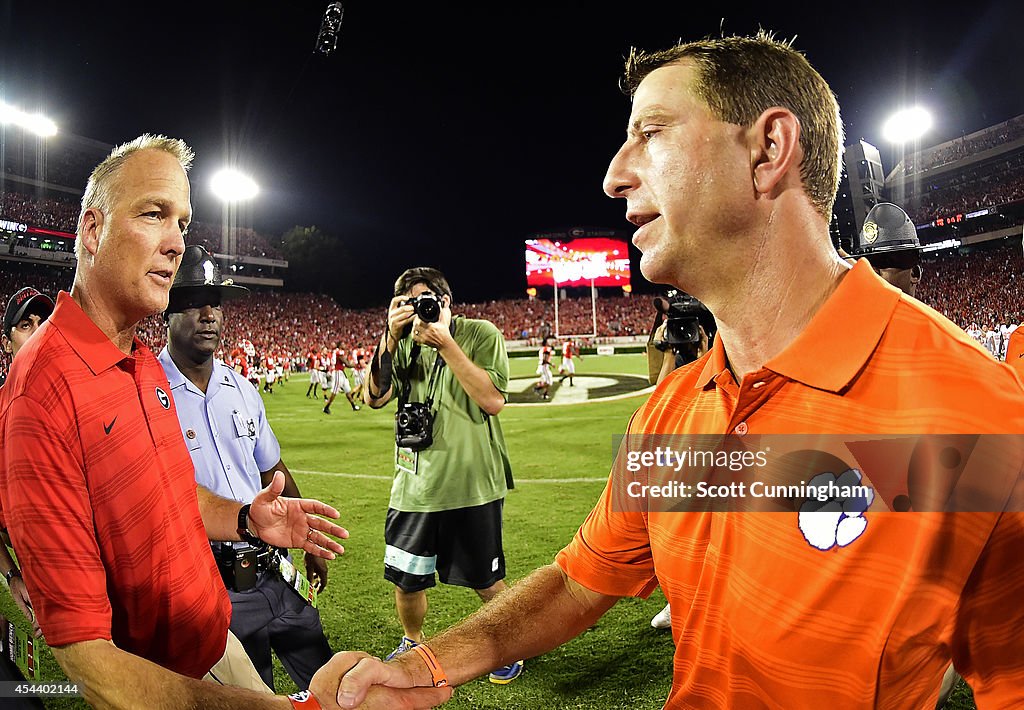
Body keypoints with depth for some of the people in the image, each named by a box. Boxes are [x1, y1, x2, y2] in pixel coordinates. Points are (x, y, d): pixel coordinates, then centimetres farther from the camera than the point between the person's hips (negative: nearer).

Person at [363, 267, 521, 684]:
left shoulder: (481, 335, -6)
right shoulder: (404, 345, 6)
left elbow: (493, 401, -18)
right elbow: (375, 398, -7)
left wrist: (445, 343, -19)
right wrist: (391, 336, -16)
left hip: (471, 484, -4)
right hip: (413, 485, 4)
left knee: (487, 583, 11)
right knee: (405, 580, 15)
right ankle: (412, 643, 44)